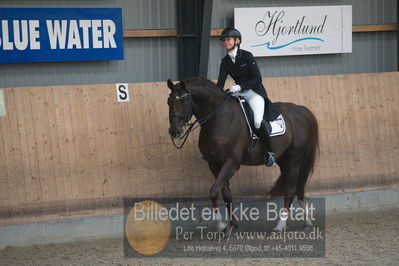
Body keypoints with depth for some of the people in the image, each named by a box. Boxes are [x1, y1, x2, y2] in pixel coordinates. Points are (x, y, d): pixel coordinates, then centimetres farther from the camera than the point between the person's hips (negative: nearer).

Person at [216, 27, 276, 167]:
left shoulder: (247, 56, -12)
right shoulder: (225, 61, 4)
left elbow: (257, 79, -16)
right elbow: (220, 82, 0)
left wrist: (240, 87, -27)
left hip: (255, 92, -7)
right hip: (239, 93, 7)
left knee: (257, 121, -30)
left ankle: (269, 152, -11)